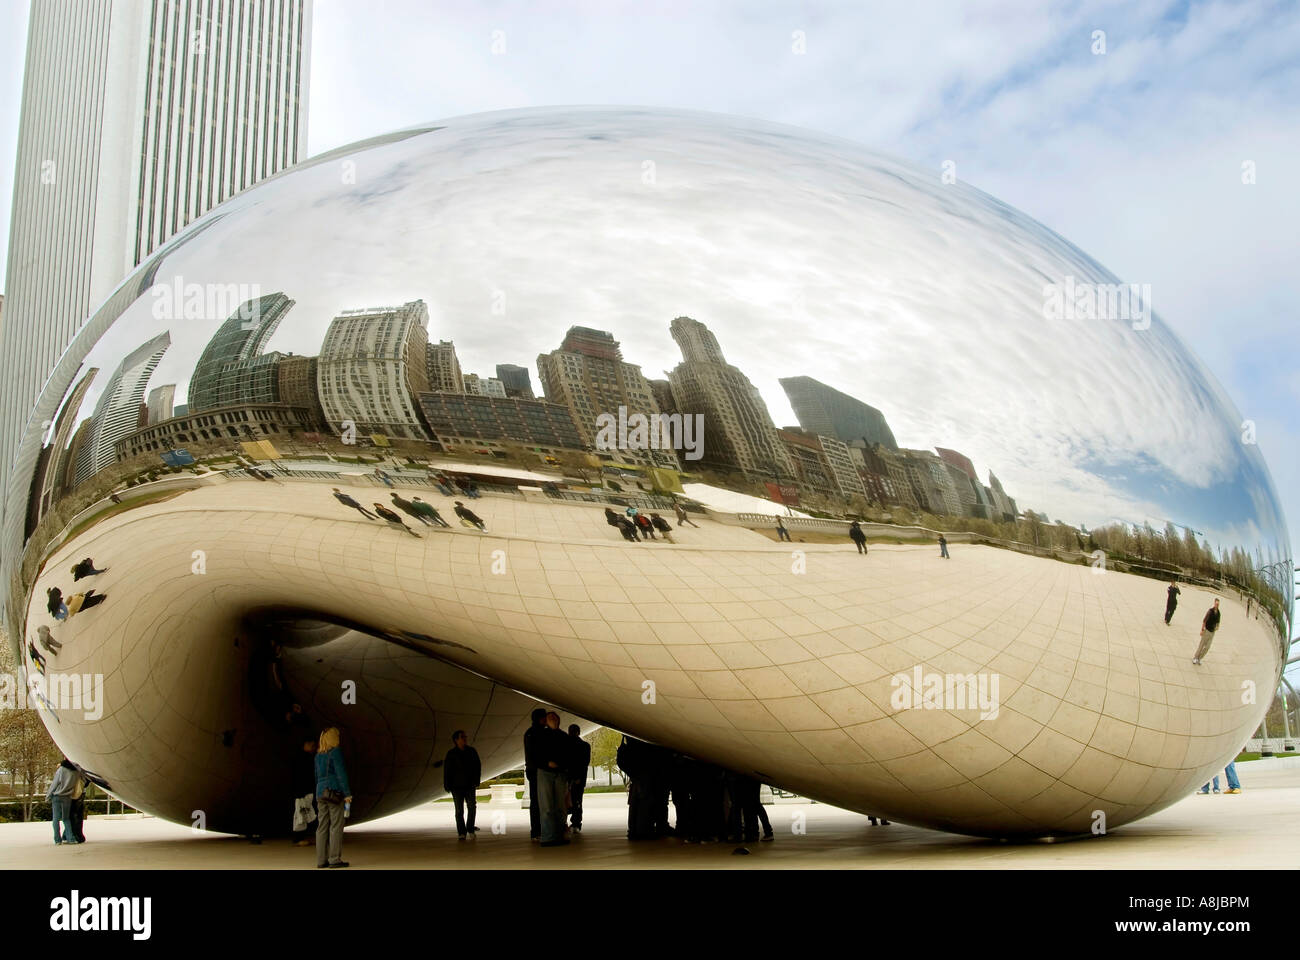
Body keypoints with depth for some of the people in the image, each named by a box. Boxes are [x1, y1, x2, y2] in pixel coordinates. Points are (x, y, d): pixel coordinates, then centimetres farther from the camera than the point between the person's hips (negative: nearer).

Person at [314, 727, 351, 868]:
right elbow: (341, 773, -13)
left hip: (321, 793, 7)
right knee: (336, 826, -4)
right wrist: (347, 793, -11)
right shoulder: (336, 752, -9)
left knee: (322, 826, 7)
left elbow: (317, 776, 18)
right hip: (335, 791, -7)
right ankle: (335, 858, -6)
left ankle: (321, 860, 8)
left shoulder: (318, 755, 14)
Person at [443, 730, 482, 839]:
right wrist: (447, 785, -6)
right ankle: (461, 832, 9)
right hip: (457, 786, -2)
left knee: (472, 807, -2)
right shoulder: (451, 754, -4)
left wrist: (476, 780, 0)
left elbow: (477, 766, 8)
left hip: (470, 785, 2)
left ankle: (470, 828, 14)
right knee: (459, 810, 2)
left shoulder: (472, 751, 4)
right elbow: (447, 770, -3)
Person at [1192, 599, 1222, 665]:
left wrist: (1217, 626, -1)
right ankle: (1195, 658, 14)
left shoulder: (1218, 612, 2)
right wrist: (1202, 630, -17)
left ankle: (1199, 659, 16)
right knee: (1201, 646, 2)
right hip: (1207, 630, -5)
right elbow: (1204, 621, -15)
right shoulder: (1210, 611, -15)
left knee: (1207, 647, 4)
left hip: (1212, 632, 5)